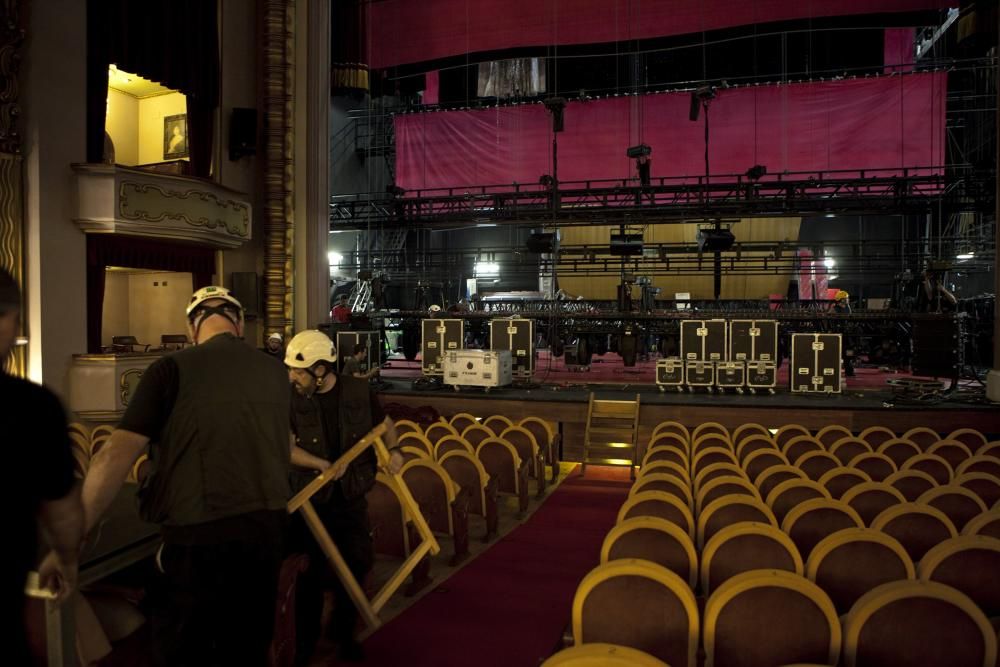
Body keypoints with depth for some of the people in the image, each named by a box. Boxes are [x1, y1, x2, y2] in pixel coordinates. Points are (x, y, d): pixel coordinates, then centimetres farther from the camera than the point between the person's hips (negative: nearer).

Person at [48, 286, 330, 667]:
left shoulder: (172, 369, -7)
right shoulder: (274, 371, 7)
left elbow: (117, 455, -12)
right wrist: (317, 463, 45)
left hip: (200, 534, -4)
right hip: (267, 525, 5)